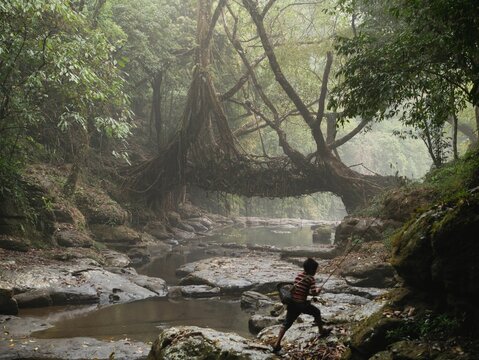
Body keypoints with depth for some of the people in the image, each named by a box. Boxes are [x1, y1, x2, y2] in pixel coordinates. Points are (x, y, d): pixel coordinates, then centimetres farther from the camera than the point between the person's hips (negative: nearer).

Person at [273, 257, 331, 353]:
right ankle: (322, 330, 39)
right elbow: (314, 292, -18)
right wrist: (318, 290, 3)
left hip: (292, 303, 6)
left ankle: (277, 344, 4)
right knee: (316, 312, 22)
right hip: (301, 304, -6)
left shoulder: (299, 275, 10)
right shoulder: (311, 278, -9)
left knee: (287, 323, 10)